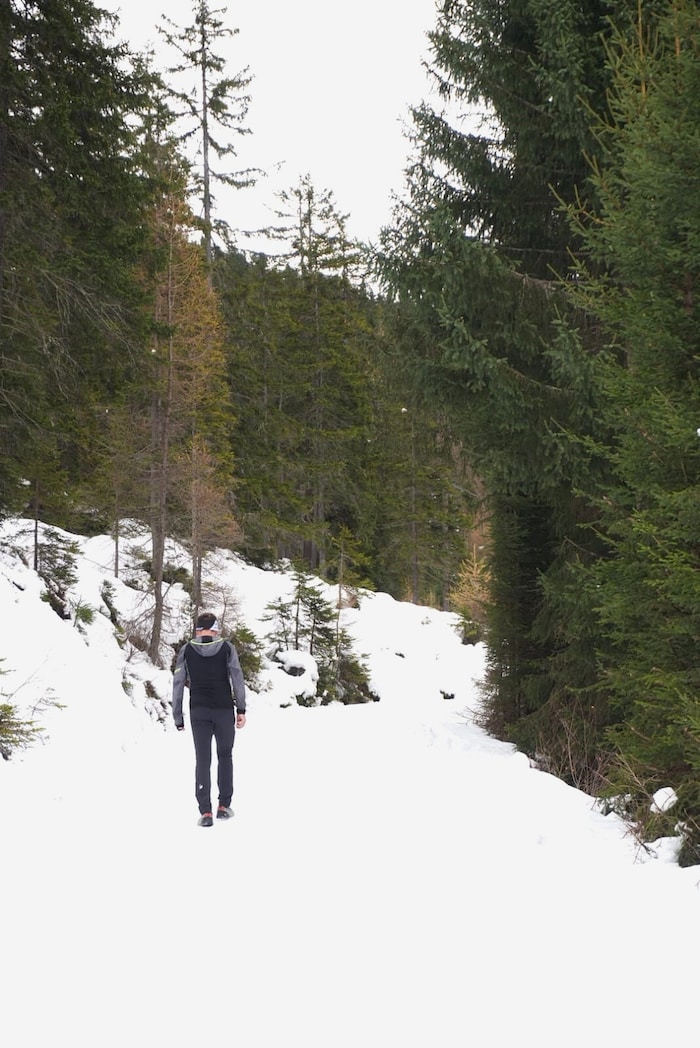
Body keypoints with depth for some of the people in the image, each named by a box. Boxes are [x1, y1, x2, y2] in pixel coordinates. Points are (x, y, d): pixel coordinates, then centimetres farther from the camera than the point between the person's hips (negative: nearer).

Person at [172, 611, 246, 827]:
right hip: (224, 710, 0)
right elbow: (237, 678, -8)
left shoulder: (186, 651, 2)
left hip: (198, 711, 0)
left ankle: (206, 812, -4)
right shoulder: (226, 648, 0)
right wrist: (241, 709, -5)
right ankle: (224, 806, 15)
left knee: (202, 760, 3)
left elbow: (178, 685, 0)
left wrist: (178, 718, 5)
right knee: (225, 756, 16)